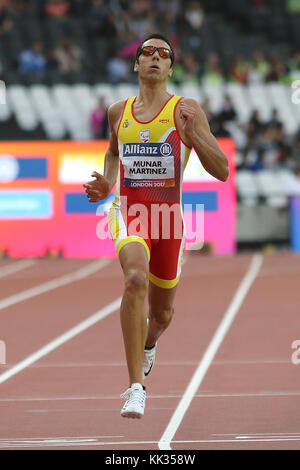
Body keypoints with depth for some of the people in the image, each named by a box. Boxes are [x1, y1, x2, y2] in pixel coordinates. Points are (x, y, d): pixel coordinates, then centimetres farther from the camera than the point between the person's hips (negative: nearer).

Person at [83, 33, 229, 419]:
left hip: (168, 213, 1)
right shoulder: (119, 112, 7)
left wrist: (193, 135, -23)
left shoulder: (186, 111, -2)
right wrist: (106, 183, 10)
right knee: (136, 278, -31)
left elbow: (221, 171, -7)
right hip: (128, 211, 0)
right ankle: (136, 387, -34)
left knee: (161, 313, 15)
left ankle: (147, 345, 56)